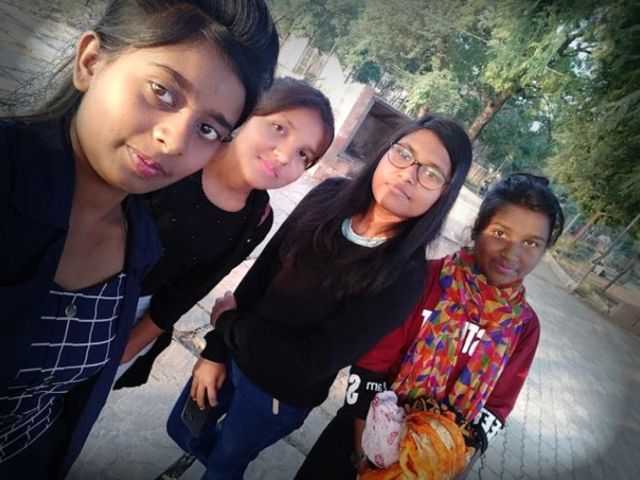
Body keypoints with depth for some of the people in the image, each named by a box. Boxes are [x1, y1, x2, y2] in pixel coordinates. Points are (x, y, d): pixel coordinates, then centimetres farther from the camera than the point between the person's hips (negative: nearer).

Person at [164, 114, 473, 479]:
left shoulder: (403, 275, -27)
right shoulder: (330, 196, -14)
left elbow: (310, 362, -26)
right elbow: (260, 274, -7)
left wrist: (227, 321, -14)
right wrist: (216, 351, -4)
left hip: (283, 392, -4)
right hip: (235, 351, 4)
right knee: (183, 430, 27)